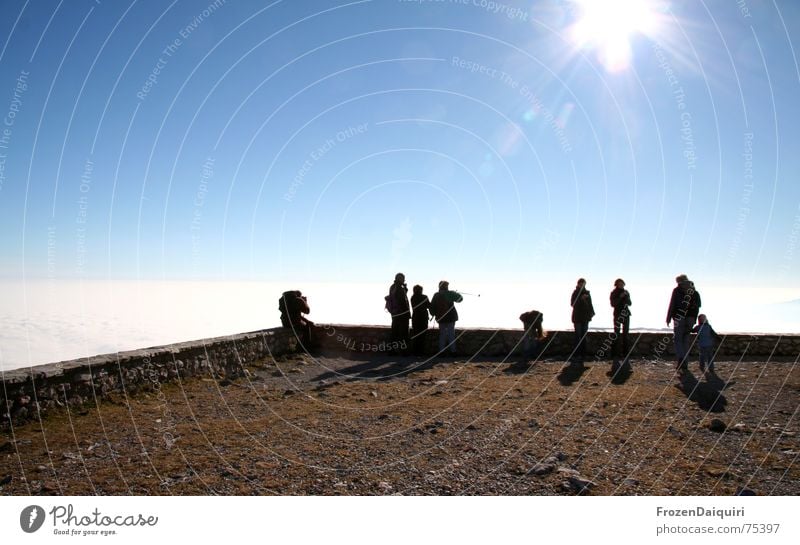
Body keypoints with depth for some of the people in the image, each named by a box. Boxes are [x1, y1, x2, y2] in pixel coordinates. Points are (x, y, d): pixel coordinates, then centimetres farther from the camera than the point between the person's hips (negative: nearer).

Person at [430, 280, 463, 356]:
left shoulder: (436, 295, 2)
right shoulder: (450, 294, -8)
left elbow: (432, 306, 3)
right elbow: (460, 298, -1)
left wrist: (435, 314, 16)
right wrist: (457, 293, 18)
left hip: (441, 318, 3)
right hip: (451, 317, -3)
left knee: (442, 334, 11)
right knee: (451, 334, 5)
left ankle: (441, 351, 8)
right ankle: (453, 351, 5)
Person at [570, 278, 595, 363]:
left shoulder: (587, 293, 11)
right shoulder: (575, 292, -5)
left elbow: (590, 303, 13)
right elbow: (572, 303, -14)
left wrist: (591, 312, 1)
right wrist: (581, 298, -25)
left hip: (585, 317, 6)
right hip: (577, 317, -6)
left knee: (584, 336, 9)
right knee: (578, 336, -10)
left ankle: (582, 354, 16)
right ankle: (575, 355, -8)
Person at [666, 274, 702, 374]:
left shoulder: (677, 290, -1)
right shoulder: (695, 292, 12)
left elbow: (672, 305, -6)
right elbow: (697, 308, 10)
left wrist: (668, 318, -2)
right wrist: (693, 320, 13)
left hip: (679, 318, -4)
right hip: (690, 319, 4)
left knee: (677, 339, -3)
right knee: (685, 340, 12)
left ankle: (680, 360, -22)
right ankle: (685, 364, 13)